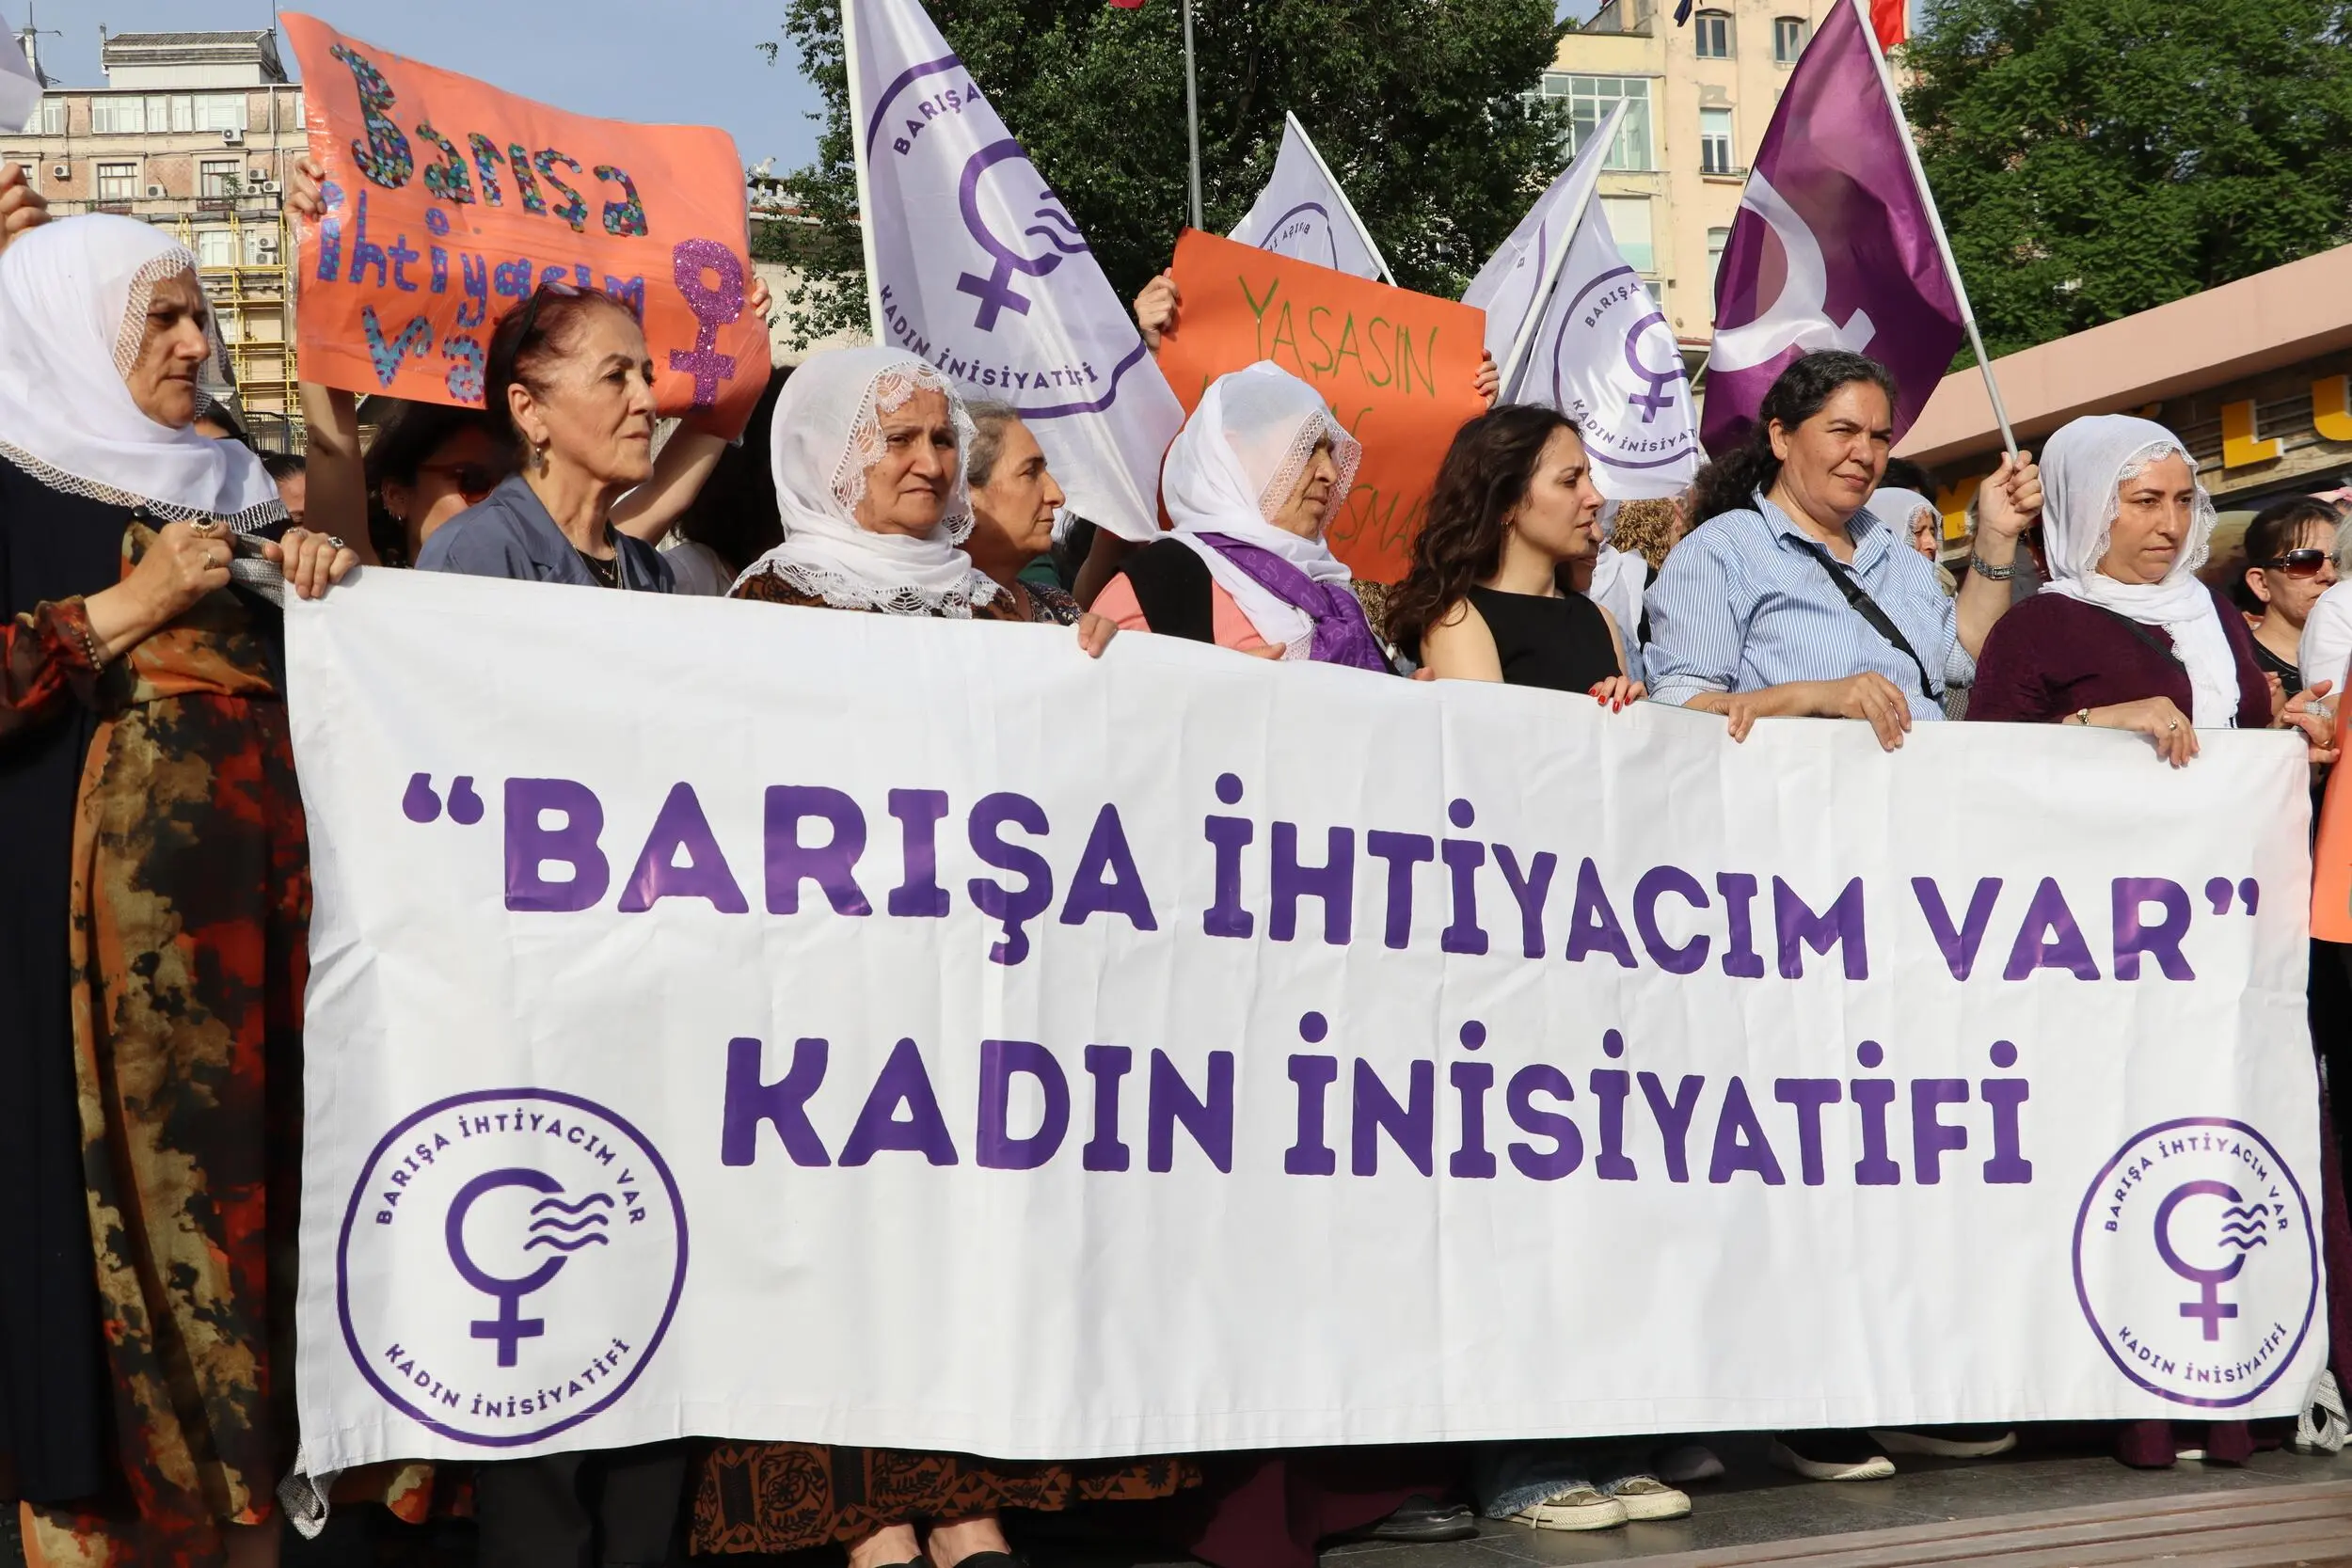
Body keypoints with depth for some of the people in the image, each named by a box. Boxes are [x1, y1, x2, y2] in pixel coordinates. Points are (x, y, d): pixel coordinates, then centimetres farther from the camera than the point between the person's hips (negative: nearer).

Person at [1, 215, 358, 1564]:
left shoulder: (227, 490, 17)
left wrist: (324, 590, 3)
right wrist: (119, 611, -14)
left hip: (250, 920, 6)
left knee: (246, 1198, 7)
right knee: (114, 1212, -4)